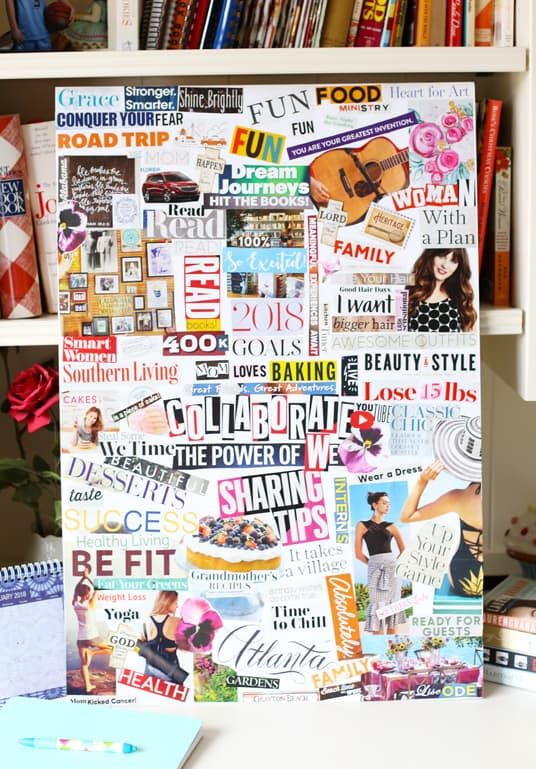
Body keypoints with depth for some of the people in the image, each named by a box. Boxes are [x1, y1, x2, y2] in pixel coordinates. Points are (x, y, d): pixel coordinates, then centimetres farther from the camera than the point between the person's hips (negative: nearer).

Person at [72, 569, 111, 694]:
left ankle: (88, 687, 5)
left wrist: (83, 577, 12)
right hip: (92, 636, -5)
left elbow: (76, 589, 13)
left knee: (84, 664, 8)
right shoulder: (90, 605, -13)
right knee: (110, 649, 12)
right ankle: (91, 652, -8)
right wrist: (88, 577, -2)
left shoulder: (75, 604, -2)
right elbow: (96, 590, -6)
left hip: (80, 637, 5)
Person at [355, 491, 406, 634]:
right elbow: (359, 554, 2)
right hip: (375, 569, -2)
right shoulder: (362, 526, 3)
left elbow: (404, 551, 12)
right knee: (378, 605, -5)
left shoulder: (390, 527, 9)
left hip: (392, 568, 2)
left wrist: (397, 566, 4)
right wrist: (374, 564, 7)